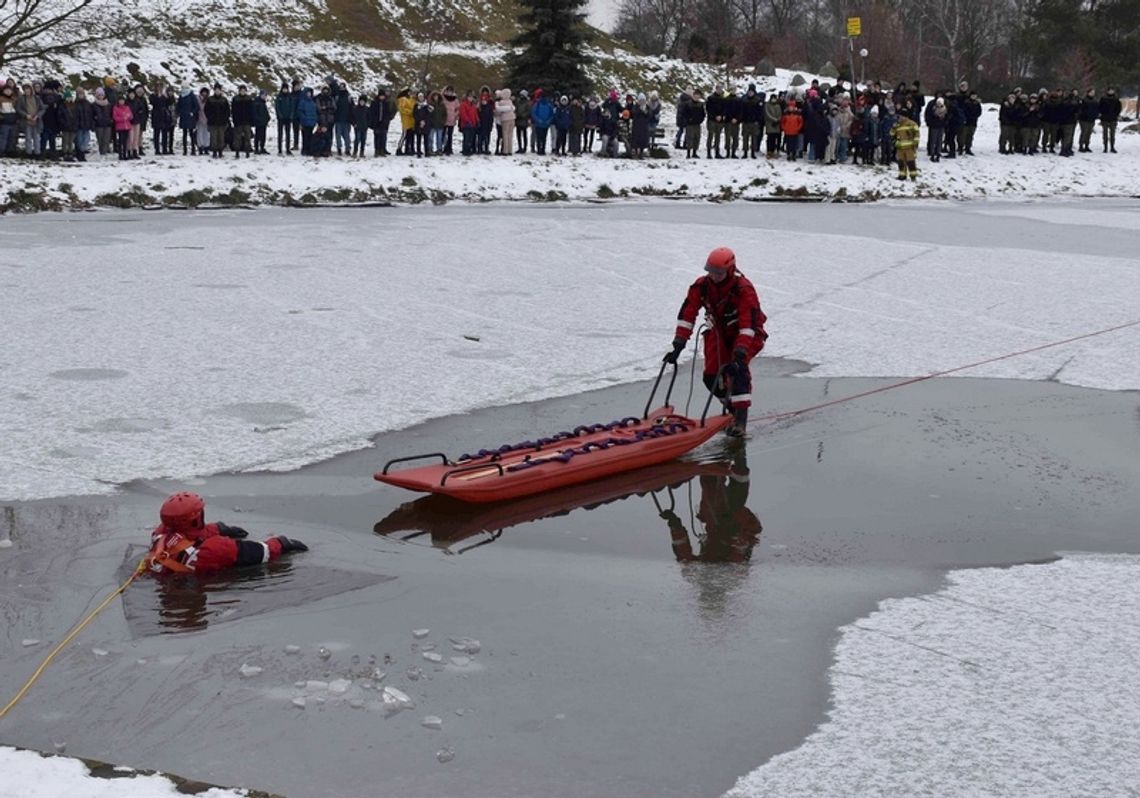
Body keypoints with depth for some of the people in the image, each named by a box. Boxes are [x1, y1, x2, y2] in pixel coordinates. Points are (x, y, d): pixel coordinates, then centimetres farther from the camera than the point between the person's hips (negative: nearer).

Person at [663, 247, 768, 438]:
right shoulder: (701, 286, -16)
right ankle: (732, 407, 21)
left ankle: (741, 417, -28)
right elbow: (686, 315, -16)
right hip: (719, 332, 5)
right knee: (711, 376, -6)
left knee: (738, 368, -29)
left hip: (745, 334, -5)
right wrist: (678, 345, -24)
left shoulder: (743, 289, -30)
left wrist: (740, 352, -45)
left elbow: (748, 323, -36)